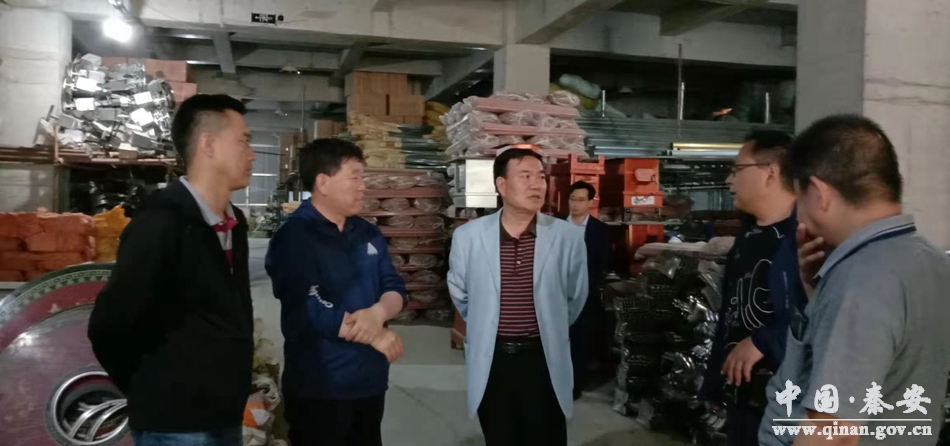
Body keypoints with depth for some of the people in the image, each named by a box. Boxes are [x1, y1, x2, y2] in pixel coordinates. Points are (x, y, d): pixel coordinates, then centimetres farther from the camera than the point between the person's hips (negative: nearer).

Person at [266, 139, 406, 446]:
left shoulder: (368, 233, 10)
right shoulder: (294, 236, -14)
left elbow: (395, 289, 6)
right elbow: (309, 311, -23)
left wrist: (378, 312, -18)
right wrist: (375, 336, -14)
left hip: (371, 381, 7)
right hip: (319, 388, -7)